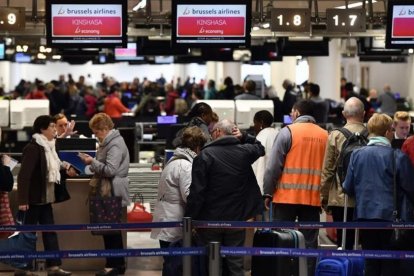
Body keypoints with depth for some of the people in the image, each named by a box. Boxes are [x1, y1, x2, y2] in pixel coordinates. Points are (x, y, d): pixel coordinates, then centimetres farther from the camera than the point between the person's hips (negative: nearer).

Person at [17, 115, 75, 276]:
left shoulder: (48, 147, 10)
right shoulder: (33, 148, -18)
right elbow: (23, 175, -21)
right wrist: (22, 200, -23)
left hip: (45, 198, 9)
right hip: (34, 198, -9)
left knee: (49, 231, 8)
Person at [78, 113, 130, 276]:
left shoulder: (115, 144, -17)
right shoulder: (108, 142, 15)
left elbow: (110, 170, -24)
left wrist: (92, 162, -16)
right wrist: (92, 162, 7)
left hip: (113, 192, -10)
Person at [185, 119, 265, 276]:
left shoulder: (205, 155, -12)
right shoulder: (244, 152, -1)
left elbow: (197, 191, -15)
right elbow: (260, 148, 25)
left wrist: (189, 217, -9)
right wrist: (243, 137, 8)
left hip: (210, 219, -3)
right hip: (237, 219, 3)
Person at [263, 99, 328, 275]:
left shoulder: (288, 132, -5)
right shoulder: (324, 135, 5)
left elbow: (274, 166, -7)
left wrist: (268, 193, 0)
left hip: (287, 196, -3)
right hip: (313, 198, 3)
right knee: (309, 242, 7)